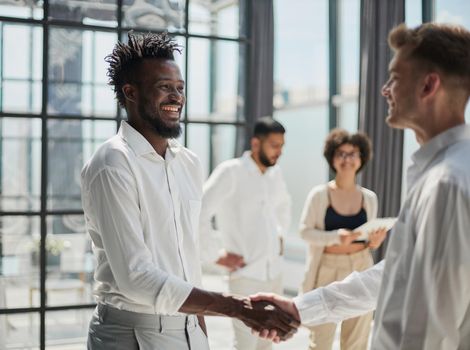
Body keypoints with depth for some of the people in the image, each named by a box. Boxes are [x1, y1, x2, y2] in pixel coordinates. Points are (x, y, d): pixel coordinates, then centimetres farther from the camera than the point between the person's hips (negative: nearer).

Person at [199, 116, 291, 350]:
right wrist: (216, 255, -15)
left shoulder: (275, 174, 8)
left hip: (274, 271, 7)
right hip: (246, 273, -7)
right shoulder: (231, 172, -13)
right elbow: (198, 214, -20)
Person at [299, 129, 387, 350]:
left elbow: (370, 238, 14)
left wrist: (375, 241, -9)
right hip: (328, 269, -3)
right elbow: (305, 231, -9)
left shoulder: (369, 198, 6)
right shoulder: (319, 194, -5)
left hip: (360, 269, 4)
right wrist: (335, 237, -24)